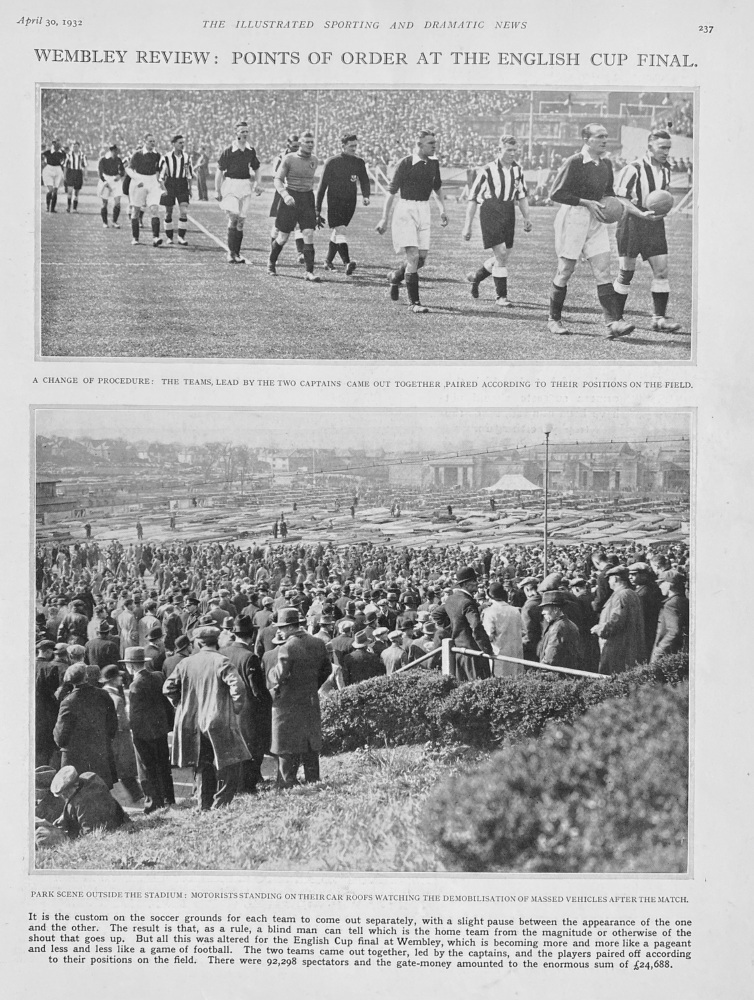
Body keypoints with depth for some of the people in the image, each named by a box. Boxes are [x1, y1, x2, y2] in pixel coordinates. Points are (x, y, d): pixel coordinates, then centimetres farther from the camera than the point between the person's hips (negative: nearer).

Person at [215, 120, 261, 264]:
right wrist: (217, 190, -6)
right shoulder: (228, 151, -6)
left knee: (241, 221, 6)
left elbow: (256, 169, 20)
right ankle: (230, 253, -10)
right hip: (230, 185, -4)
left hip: (245, 186, 4)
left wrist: (257, 184, 6)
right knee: (233, 218, -14)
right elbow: (219, 171, -3)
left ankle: (237, 253, 12)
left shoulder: (251, 151, 7)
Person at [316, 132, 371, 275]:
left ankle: (328, 261, 26)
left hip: (350, 203, 4)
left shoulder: (359, 162, 8)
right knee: (340, 231, -17)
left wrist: (365, 196, -12)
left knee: (336, 232, 12)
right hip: (334, 202, -4)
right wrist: (317, 208, -3)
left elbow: (364, 181, 11)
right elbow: (322, 185, -2)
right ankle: (347, 263, -27)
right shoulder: (332, 162, -4)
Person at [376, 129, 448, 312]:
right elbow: (392, 191, -6)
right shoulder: (405, 163, -10)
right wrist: (384, 218, -8)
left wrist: (442, 209, 15)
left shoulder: (434, 163, 7)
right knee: (413, 257, -13)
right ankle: (414, 302, -7)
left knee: (422, 258, 4)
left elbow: (437, 188, 24)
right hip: (405, 210, -6)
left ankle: (395, 276, 33)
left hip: (423, 211, 6)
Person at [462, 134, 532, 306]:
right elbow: (473, 198, -5)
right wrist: (467, 226, -7)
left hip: (509, 213, 6)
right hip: (490, 213, -6)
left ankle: (476, 277, 36)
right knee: (501, 255, -13)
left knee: (503, 257, 10)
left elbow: (521, 196, 21)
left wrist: (526, 218, 13)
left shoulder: (517, 169, 8)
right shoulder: (488, 170, -8)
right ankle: (501, 296, -2)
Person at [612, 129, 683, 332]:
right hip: (632, 224, -6)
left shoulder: (665, 169, 10)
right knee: (626, 273, 0)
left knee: (661, 270, -3)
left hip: (654, 224, 6)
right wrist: (641, 213, -20)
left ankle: (659, 318, 1)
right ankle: (615, 317, 13)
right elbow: (621, 200, -11)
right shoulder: (634, 169, -11)